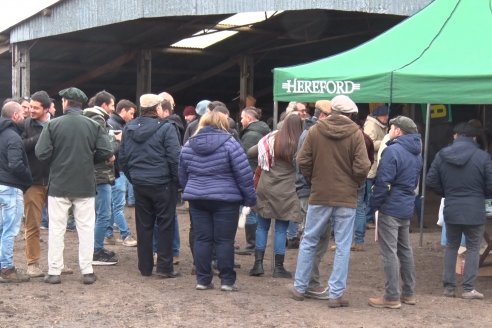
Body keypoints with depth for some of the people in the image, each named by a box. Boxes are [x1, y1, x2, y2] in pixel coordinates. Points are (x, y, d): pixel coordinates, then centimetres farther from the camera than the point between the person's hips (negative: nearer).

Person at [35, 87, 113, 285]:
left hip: (58, 185, -1)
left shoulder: (53, 124, -7)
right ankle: (87, 271, 8)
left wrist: (56, 160, 8)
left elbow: (41, 153, -12)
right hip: (85, 185, 1)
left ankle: (54, 272, 10)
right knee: (86, 228, 8)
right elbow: (106, 152, -8)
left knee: (56, 229, 7)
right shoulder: (93, 125, -2)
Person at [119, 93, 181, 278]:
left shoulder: (129, 128, 6)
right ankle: (164, 266, 4)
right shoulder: (166, 128, -11)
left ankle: (145, 267, 16)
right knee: (165, 224, 4)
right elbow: (174, 157, -14)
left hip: (139, 184, 5)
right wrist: (176, 180, -4)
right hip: (162, 184, -5)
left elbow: (123, 158, 10)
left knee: (143, 225, 11)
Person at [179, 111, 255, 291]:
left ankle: (203, 279, 12)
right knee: (224, 240, 2)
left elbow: (183, 175, 15)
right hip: (225, 199, -4)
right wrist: (249, 198, -2)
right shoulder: (229, 143, -7)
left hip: (197, 199, 4)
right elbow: (244, 174, -10)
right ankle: (227, 281, 6)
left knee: (202, 239, 9)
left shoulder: (188, 145, 8)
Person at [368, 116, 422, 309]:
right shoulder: (416, 153, 13)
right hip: (407, 208, 9)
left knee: (389, 252, -5)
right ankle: (409, 293, 22)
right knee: (405, 250, 16)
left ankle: (392, 297, -4)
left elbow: (383, 182, -18)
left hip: (390, 208, -9)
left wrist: (374, 204, -9)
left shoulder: (393, 151, -16)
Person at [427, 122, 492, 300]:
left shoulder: (442, 155, -1)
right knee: (473, 248, 10)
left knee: (451, 247, 17)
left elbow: (431, 181, 0)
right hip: (475, 211, -3)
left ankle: (449, 286, 17)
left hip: (451, 210, 3)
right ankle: (468, 288, 8)